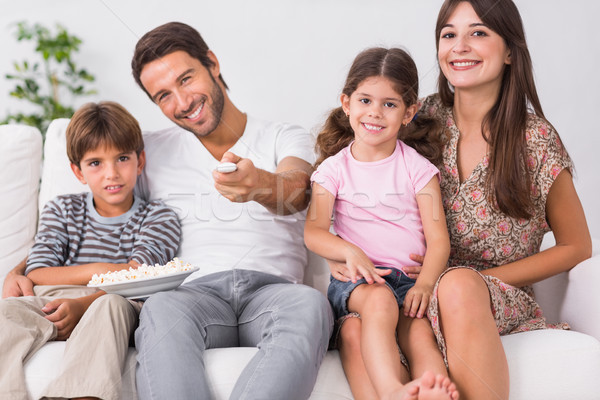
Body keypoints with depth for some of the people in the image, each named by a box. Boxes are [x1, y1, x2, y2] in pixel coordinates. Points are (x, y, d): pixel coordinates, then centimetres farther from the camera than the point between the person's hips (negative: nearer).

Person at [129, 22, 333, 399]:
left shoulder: (287, 139, 16)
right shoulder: (151, 152, 23)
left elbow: (293, 194, -8)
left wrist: (259, 183, -35)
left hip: (271, 289, 0)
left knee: (309, 304, -38)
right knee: (162, 309, -37)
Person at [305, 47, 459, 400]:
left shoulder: (417, 167, 10)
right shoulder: (334, 168, 11)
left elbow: (438, 238, 2)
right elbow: (313, 231, 1)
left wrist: (425, 282, -18)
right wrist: (351, 252, -21)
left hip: (411, 277, 1)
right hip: (357, 278, -1)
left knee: (420, 333, -29)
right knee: (380, 300, -35)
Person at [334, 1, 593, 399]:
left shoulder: (536, 139, -2)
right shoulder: (427, 118, 5)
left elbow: (576, 246, 5)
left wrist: (477, 280, -6)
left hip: (501, 298, -2)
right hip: (419, 290, 2)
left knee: (460, 286, -39)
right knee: (355, 330, -32)